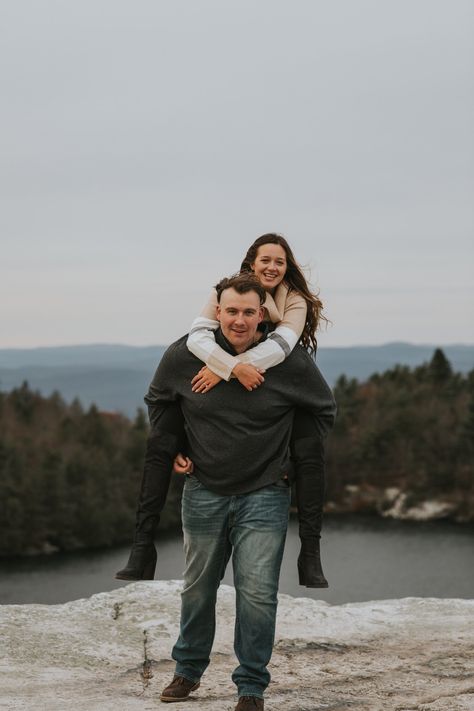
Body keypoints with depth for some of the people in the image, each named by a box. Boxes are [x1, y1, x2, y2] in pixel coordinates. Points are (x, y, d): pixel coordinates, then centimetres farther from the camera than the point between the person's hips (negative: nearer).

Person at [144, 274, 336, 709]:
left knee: (257, 595, -6)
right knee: (197, 589, 15)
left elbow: (325, 409, 7)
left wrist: (296, 458, 5)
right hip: (204, 493, 2)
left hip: (264, 496, -2)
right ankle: (188, 670, 35)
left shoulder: (290, 361, -11)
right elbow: (157, 400, 14)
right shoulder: (185, 355, -8)